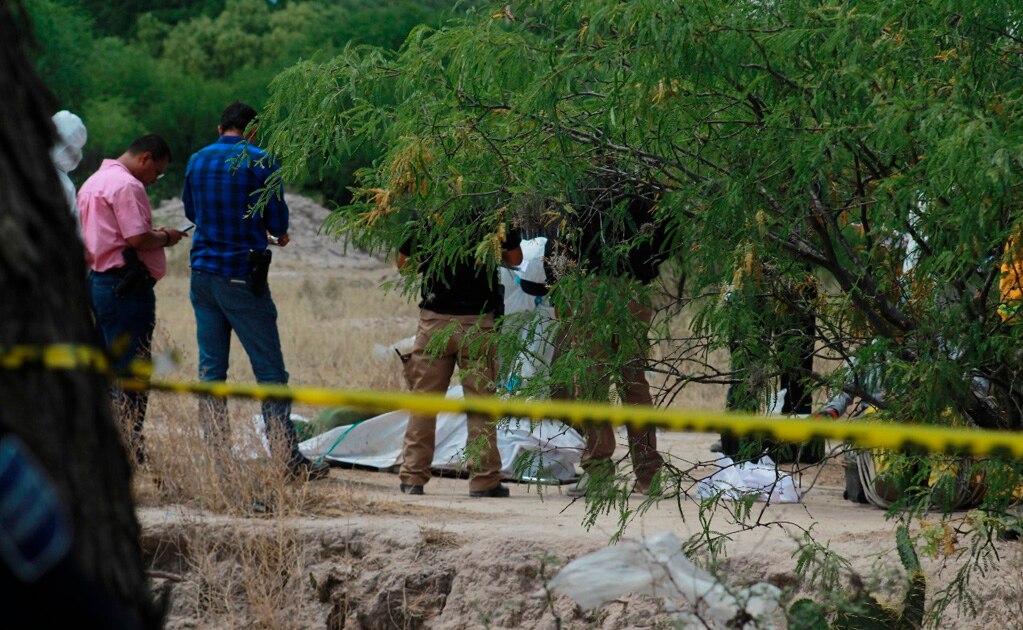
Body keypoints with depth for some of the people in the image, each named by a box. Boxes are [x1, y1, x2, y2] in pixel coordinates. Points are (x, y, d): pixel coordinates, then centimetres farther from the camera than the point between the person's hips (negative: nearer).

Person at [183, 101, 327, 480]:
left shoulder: (197, 161, 8)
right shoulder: (260, 163, -8)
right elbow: (278, 221, -5)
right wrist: (277, 235, 17)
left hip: (202, 273, 5)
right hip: (242, 275, -5)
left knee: (210, 368, 9)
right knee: (269, 369, -2)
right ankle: (289, 459, -4)